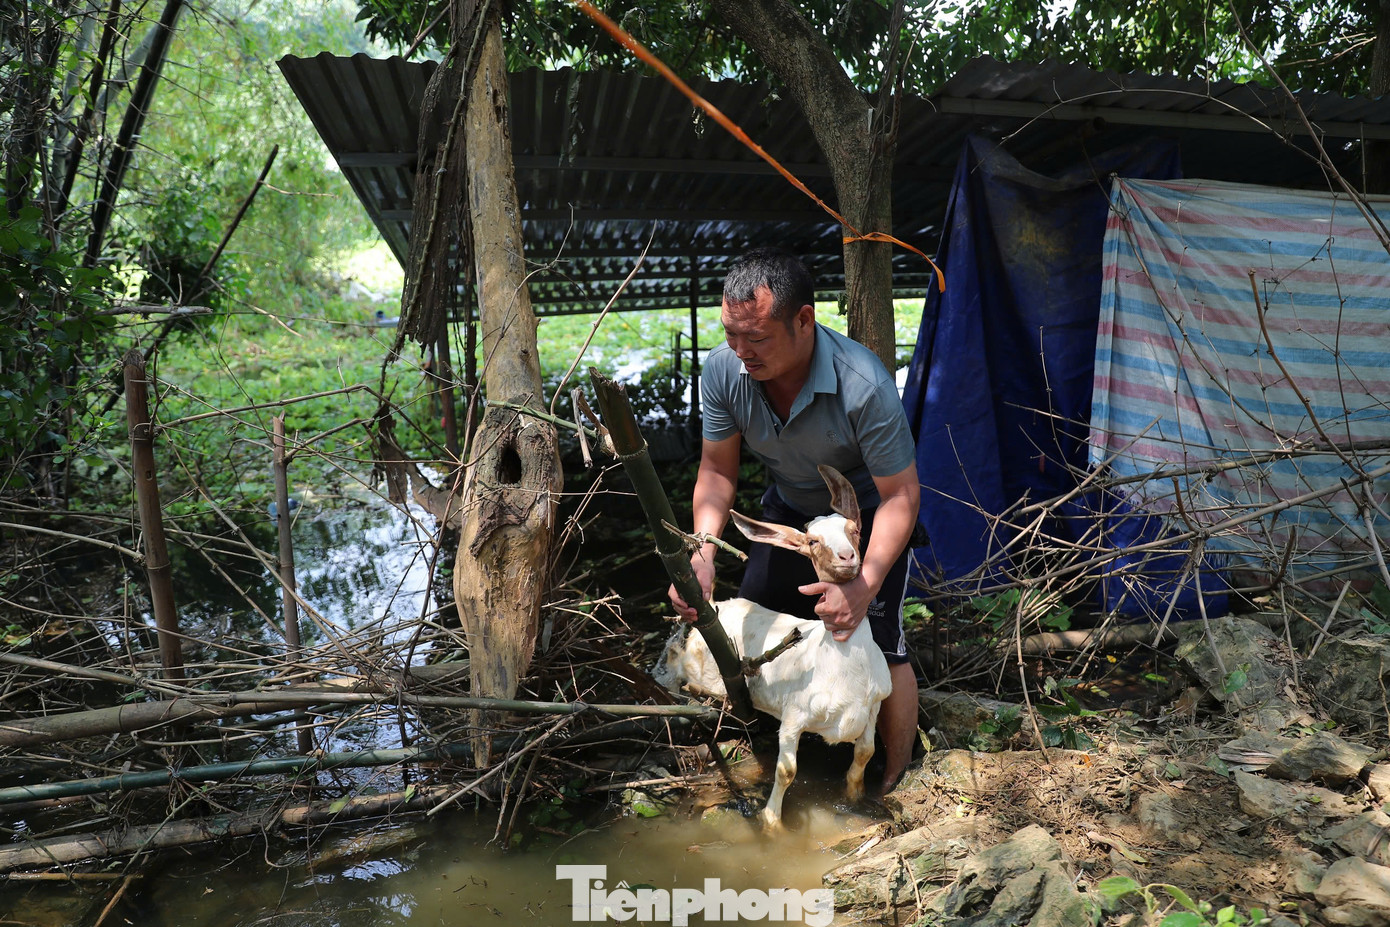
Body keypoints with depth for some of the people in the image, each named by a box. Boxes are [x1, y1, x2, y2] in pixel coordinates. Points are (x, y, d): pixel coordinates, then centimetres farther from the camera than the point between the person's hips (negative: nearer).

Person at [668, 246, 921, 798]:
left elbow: (900, 496, -29)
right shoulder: (724, 370, -25)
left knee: (878, 648, -11)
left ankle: (897, 785, 14)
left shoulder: (864, 385, -38)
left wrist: (865, 586, -41)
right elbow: (717, 471, -13)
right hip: (789, 509, 5)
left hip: (867, 513, -4)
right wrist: (702, 552, -29)